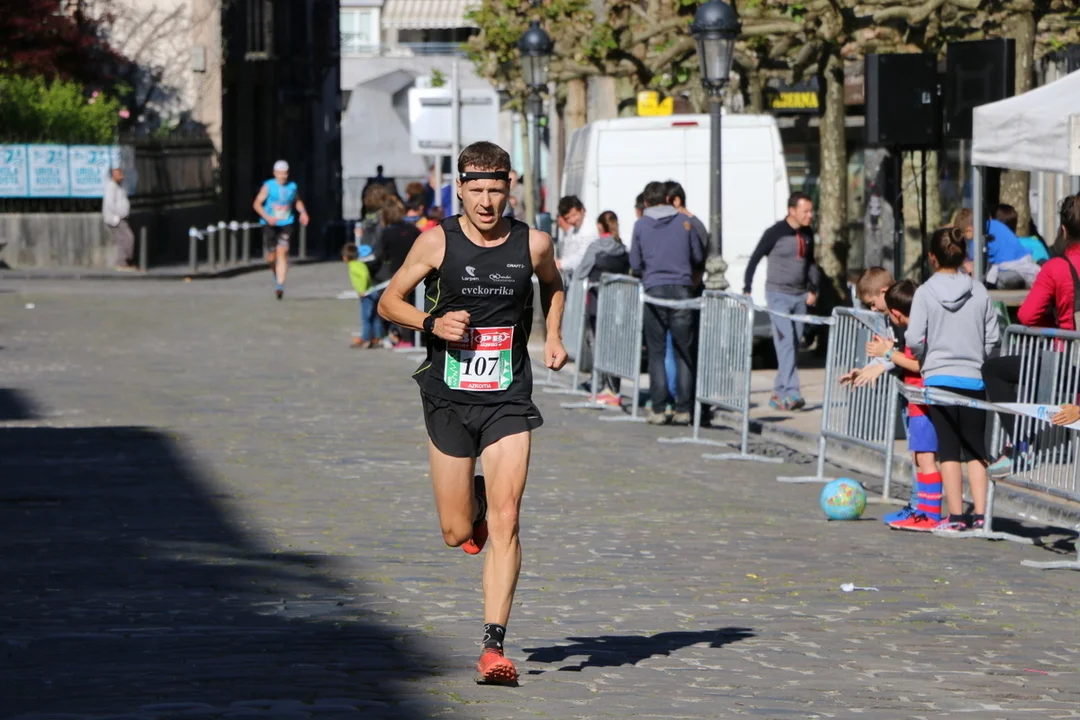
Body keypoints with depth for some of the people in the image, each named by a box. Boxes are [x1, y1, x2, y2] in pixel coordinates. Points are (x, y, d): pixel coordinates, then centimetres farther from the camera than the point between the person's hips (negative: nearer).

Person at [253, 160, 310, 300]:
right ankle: (276, 274, 37)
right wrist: (267, 217, -21)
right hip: (270, 225, -1)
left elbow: (298, 202, 23)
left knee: (282, 252, -16)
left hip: (286, 225, 1)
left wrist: (303, 212, 4)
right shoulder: (268, 186, -5)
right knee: (271, 258, 4)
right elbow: (257, 204, -7)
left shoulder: (292, 187, 4)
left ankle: (280, 285, -18)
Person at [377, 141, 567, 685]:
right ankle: (475, 501, 43)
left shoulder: (533, 244, -1)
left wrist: (553, 337, 7)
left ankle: (494, 645, -11)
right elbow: (388, 302, 4)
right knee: (457, 534, 5)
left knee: (505, 521, -13)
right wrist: (432, 323, -14)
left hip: (509, 401, 0)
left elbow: (552, 285, 22)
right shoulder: (437, 242, -6)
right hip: (449, 400, 0)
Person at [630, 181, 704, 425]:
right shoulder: (684, 222, 5)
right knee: (684, 352, 4)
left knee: (656, 352, 3)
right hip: (682, 288, 1)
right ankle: (683, 408, 0)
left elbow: (635, 264, 8)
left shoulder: (641, 225, 3)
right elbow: (698, 257, 12)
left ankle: (659, 409, -2)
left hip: (654, 289, -1)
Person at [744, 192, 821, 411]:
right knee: (786, 343, -15)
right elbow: (755, 259, -9)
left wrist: (813, 289, 11)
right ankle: (791, 393, -20)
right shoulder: (776, 233, -12)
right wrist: (747, 290, -12)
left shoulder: (807, 234, 7)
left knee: (794, 344, 6)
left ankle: (779, 394, 13)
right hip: (779, 295, -6)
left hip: (800, 296, 6)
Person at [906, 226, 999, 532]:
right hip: (974, 378, 2)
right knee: (975, 450, 9)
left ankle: (955, 516, 0)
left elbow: (914, 338, -12)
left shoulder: (925, 292, -7)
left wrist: (925, 360, 8)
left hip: (939, 378, -2)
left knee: (948, 450, 2)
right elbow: (992, 338, 2)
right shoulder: (979, 292, 0)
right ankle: (980, 514, 4)